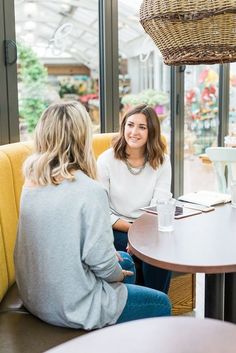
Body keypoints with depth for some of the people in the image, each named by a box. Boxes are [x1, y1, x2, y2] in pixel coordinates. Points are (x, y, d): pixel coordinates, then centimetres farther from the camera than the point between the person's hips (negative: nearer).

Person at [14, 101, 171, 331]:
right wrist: (118, 274, -1)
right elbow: (100, 260, -23)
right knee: (162, 304, 13)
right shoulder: (89, 190, -25)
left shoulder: (32, 183, -2)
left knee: (126, 261, 28)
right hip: (73, 307, -8)